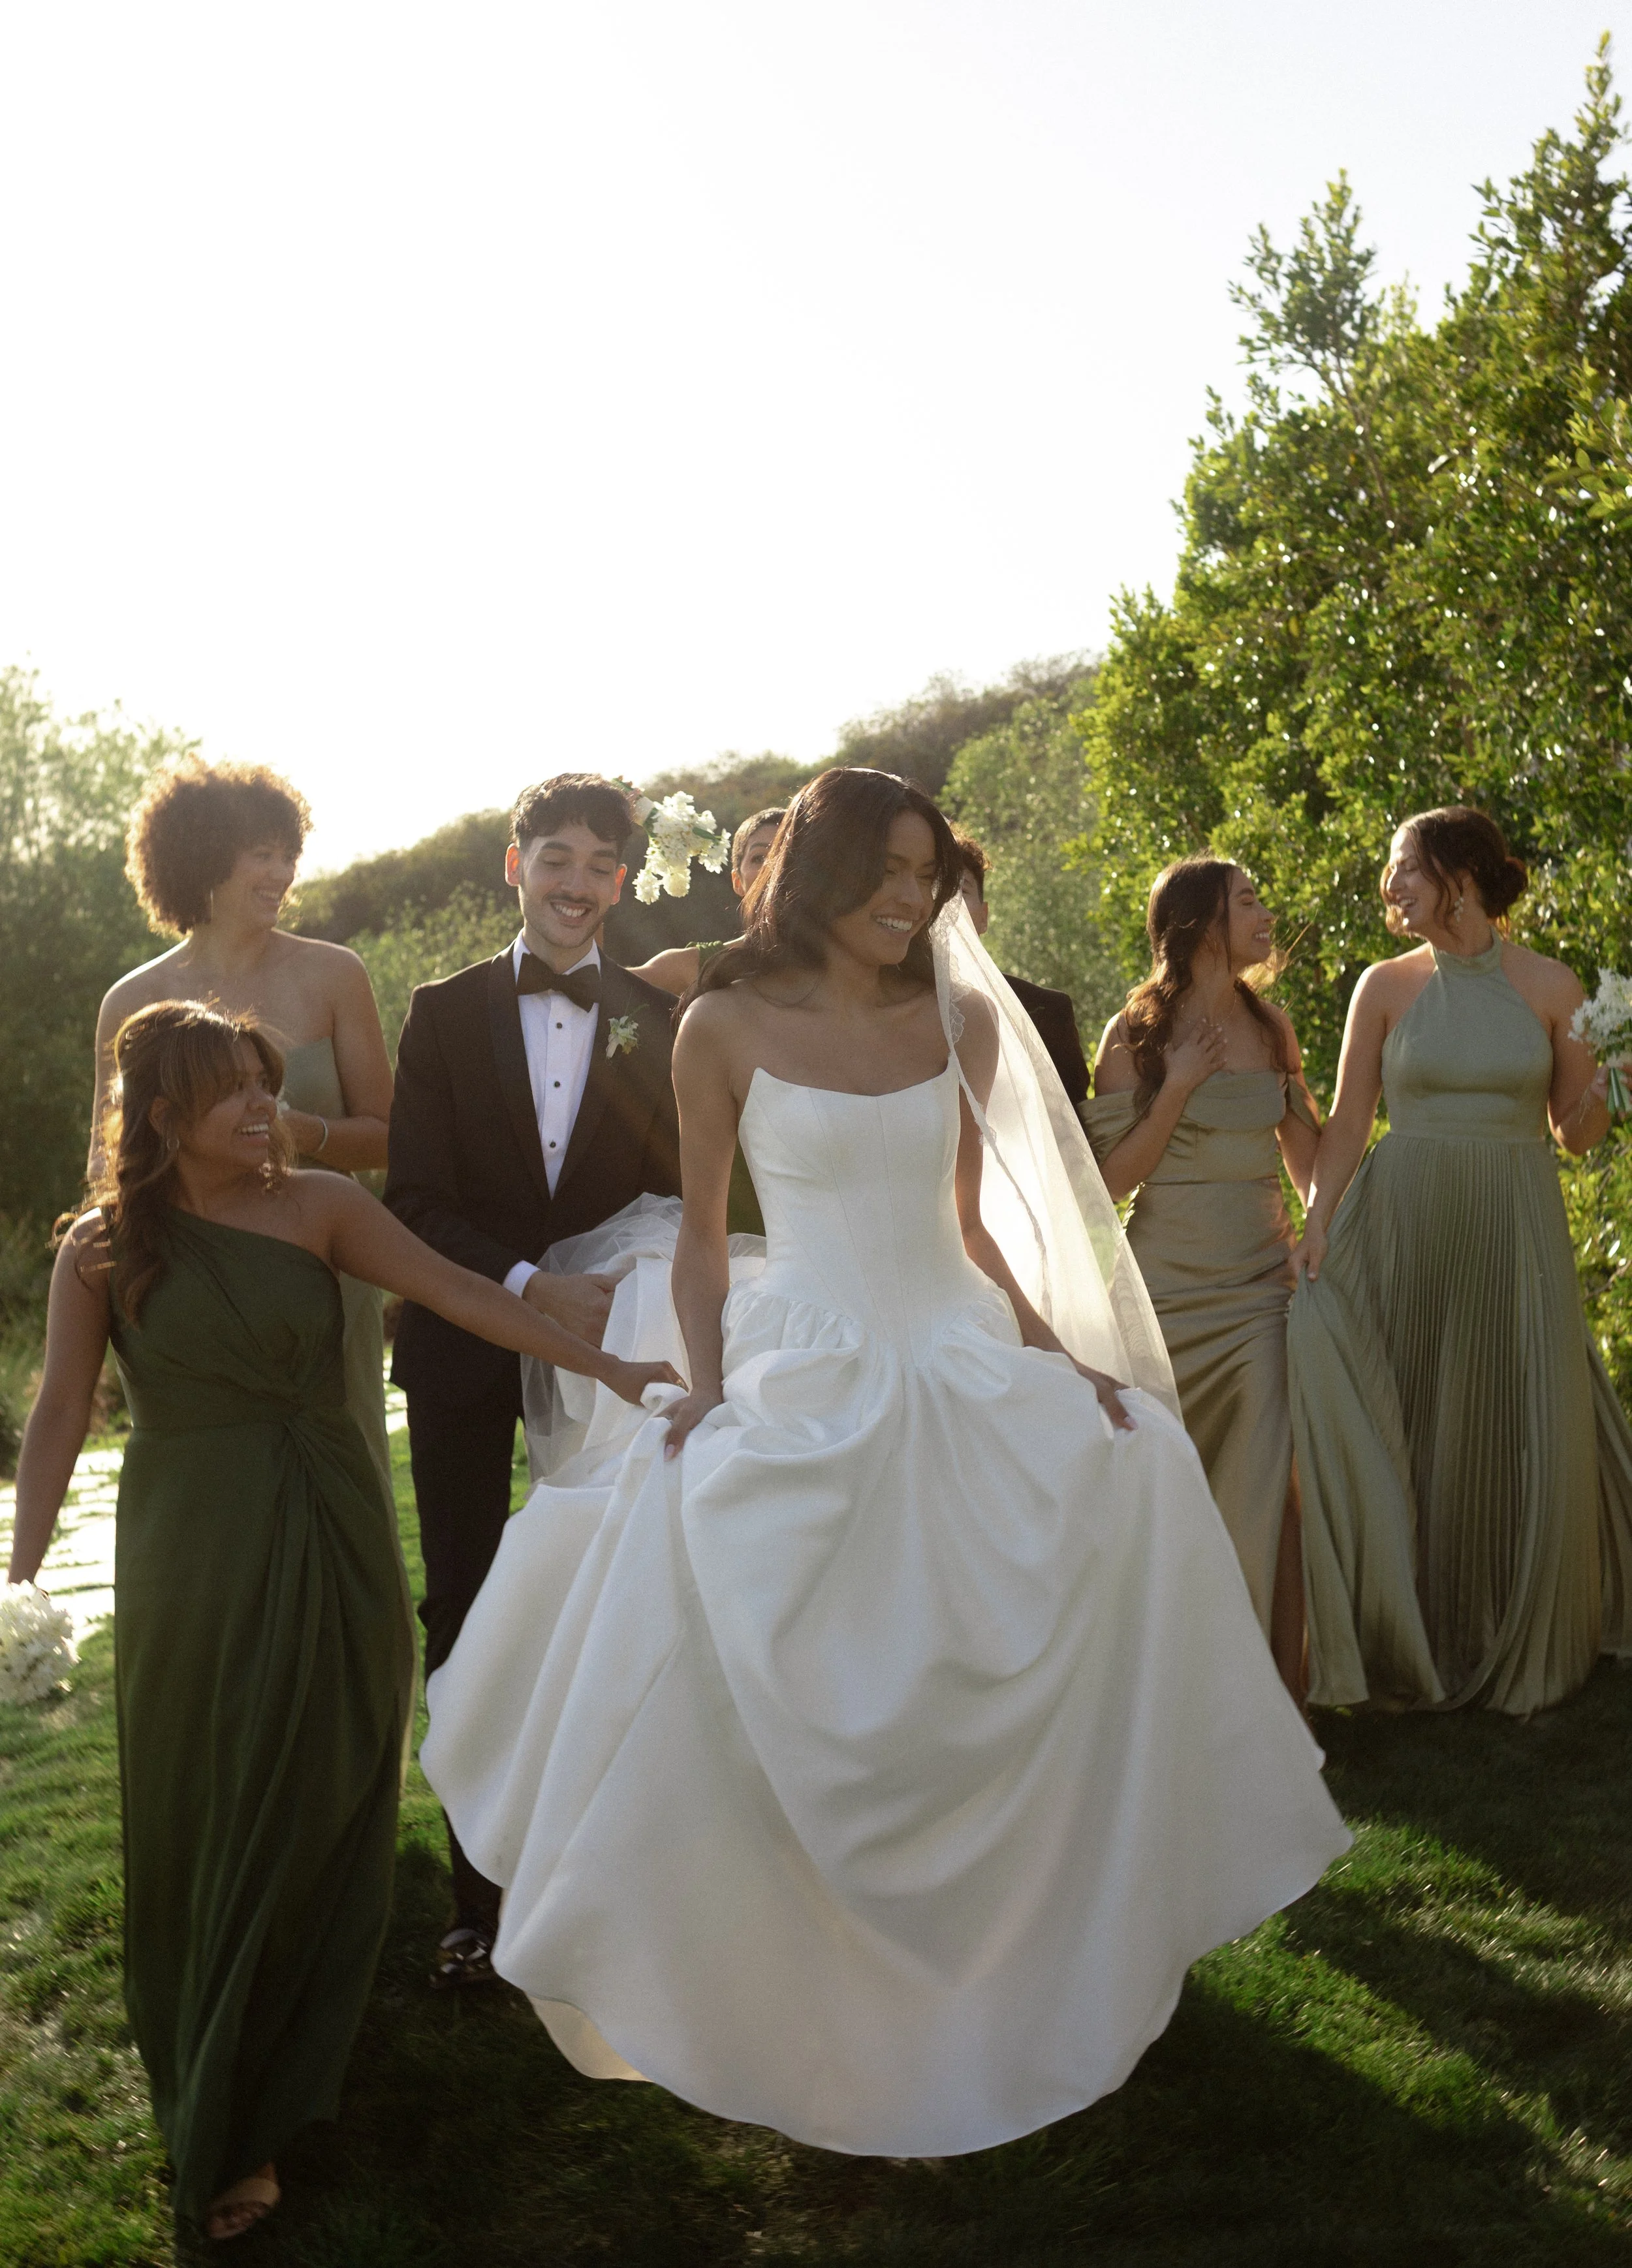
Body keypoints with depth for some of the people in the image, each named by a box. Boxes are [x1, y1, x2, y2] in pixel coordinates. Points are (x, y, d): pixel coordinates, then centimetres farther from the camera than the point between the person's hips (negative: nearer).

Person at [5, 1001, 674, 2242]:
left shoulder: (319, 1207, -2)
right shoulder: (102, 1250, -3)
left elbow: (459, 1289, -6)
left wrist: (609, 1364, -11)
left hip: (332, 1555, 1)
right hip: (194, 1569, -1)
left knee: (323, 1817, 10)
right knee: (207, 1825, 9)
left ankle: (270, 2104, 31)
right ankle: (219, 2135, 28)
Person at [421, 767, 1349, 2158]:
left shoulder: (966, 1021, 7)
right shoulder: (728, 1028, -3)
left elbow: (970, 1224, 13)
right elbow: (700, 1234, 4)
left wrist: (1057, 1353, 3)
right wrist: (706, 1386, -9)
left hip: (963, 1371, 4)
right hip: (802, 1383, -4)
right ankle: (828, 2015, 13)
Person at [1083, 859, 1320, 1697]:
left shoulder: (1271, 1026, 8)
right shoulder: (1136, 1035, -3)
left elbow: (1307, 1155, 16)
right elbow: (1111, 1179, -6)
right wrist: (1178, 1089, -14)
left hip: (1261, 1284, 2)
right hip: (1168, 1286, -2)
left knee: (1269, 1487, -7)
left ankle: (1278, 1685, 0)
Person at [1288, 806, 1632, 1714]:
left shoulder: (1550, 985, 0)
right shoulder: (1385, 986, 2)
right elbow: (1347, 1124, 3)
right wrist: (1316, 1229, -7)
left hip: (1514, 1231, 0)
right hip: (1403, 1229, 0)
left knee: (1517, 1429, 5)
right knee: (1404, 1426, 2)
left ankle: (1520, 1653, 25)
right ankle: (1412, 1646, 20)